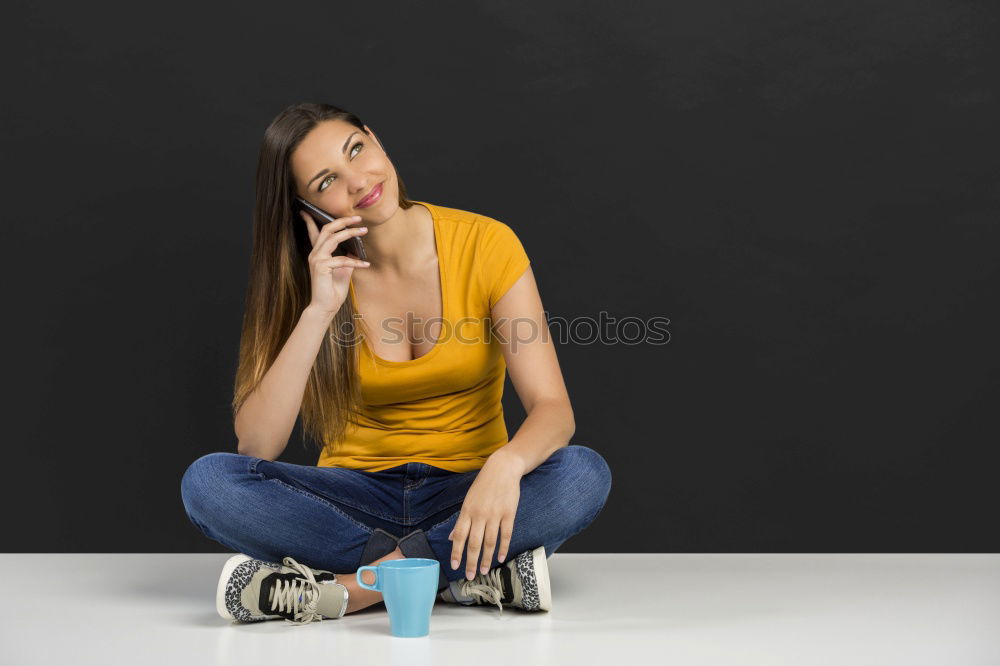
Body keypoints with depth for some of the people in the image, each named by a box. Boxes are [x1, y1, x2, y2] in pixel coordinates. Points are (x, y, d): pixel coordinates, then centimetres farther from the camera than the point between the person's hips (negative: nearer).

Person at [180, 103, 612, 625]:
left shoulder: (485, 244, -9)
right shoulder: (308, 275, -5)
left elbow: (553, 409, -17)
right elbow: (255, 446, -16)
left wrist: (505, 464, -39)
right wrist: (319, 311, -23)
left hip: (465, 494, -1)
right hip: (355, 498, 1)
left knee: (584, 473, -31)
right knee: (207, 481, -26)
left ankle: (340, 590, -29)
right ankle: (466, 576, -26)